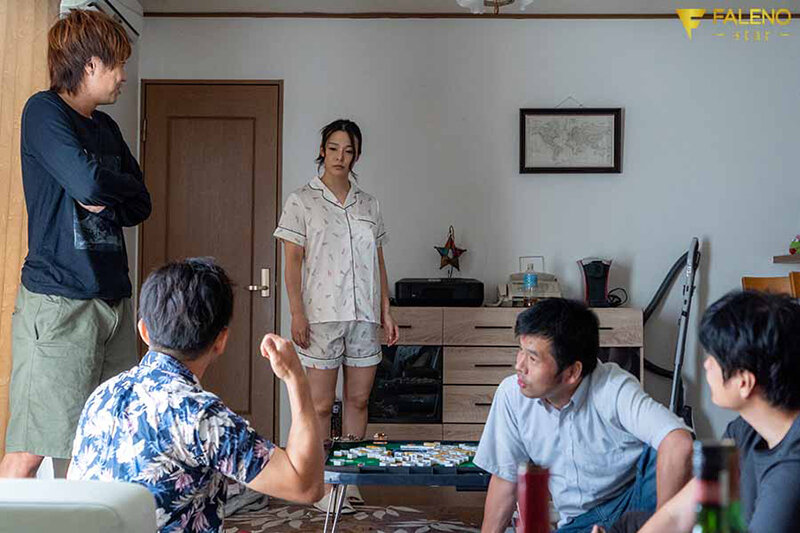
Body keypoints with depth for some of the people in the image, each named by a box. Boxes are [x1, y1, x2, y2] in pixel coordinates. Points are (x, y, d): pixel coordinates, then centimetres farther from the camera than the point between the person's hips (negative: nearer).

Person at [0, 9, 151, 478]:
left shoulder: (106, 127, 18)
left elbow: (140, 205, 16)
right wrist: (122, 187, 1)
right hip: (59, 302, -8)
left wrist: (106, 201, -5)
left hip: (115, 299, 8)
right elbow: (88, 181, -20)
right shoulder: (44, 111, -5)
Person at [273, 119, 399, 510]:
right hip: (321, 315, -4)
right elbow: (293, 261, -3)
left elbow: (379, 262, 15)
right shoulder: (302, 201, 2)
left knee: (358, 400, 7)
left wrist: (386, 312, 9)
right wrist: (297, 313, -11)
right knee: (321, 404, -1)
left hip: (364, 316, 4)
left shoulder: (368, 205, 14)